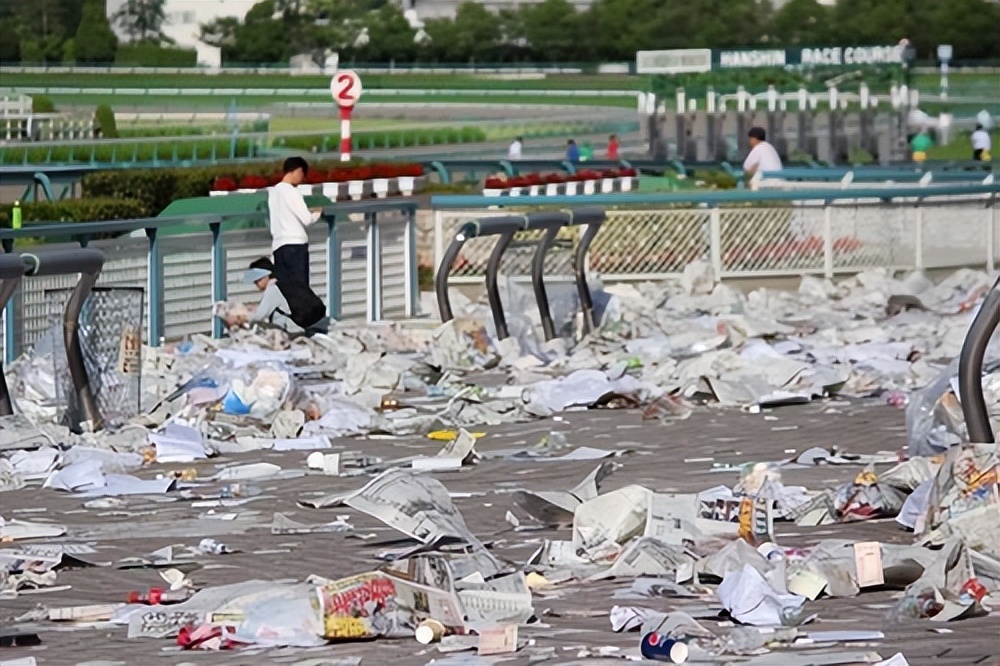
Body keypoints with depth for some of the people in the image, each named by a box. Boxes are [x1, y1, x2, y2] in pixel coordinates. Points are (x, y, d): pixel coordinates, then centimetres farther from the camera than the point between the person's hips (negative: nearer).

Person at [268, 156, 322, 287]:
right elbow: (307, 219, -11)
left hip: (278, 245, 7)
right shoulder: (292, 192, -9)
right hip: (295, 245, -7)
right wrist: (317, 213, 8)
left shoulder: (273, 192, 13)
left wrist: (308, 212, 19)